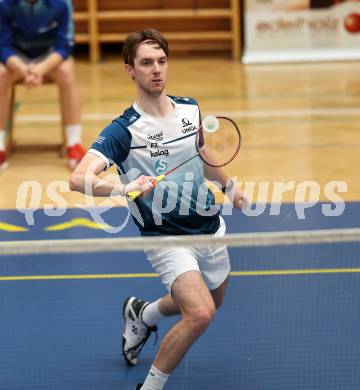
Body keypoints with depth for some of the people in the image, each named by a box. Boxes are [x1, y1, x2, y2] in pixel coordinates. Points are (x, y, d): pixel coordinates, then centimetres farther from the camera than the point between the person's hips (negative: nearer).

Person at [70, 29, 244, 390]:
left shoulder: (190, 109, -1)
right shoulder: (123, 130, -20)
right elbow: (79, 179, -33)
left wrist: (229, 187, 34)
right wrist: (125, 187, -50)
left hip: (210, 228, 7)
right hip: (166, 237, -7)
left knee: (210, 304, 25)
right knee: (200, 313, -26)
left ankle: (142, 313, 51)